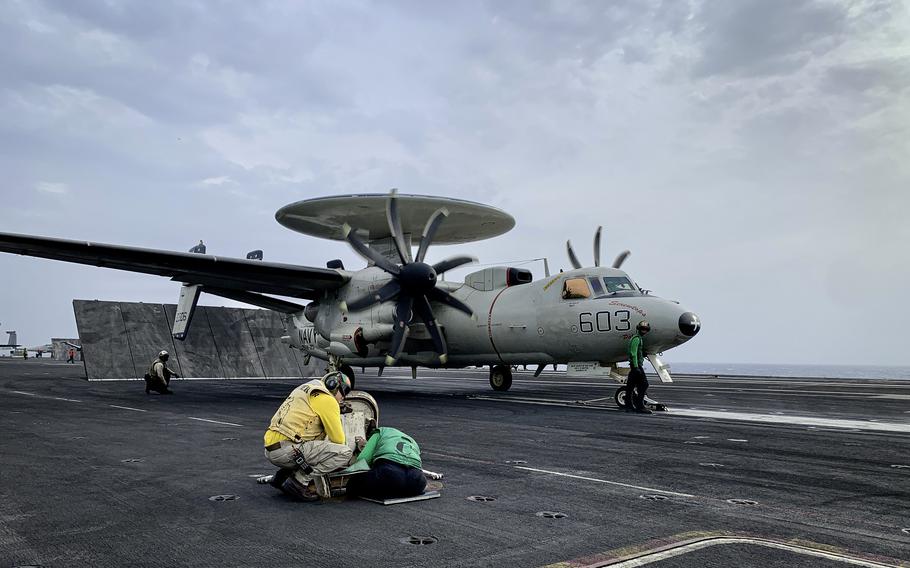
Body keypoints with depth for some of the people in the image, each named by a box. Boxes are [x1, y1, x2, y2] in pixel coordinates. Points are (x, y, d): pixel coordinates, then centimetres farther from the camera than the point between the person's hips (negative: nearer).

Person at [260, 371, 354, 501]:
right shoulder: (327, 400, -4)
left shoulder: (306, 390, 25)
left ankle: (281, 476, 16)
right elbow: (338, 439, -1)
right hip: (286, 449, -10)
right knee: (345, 453, -12)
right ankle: (298, 481, -9)